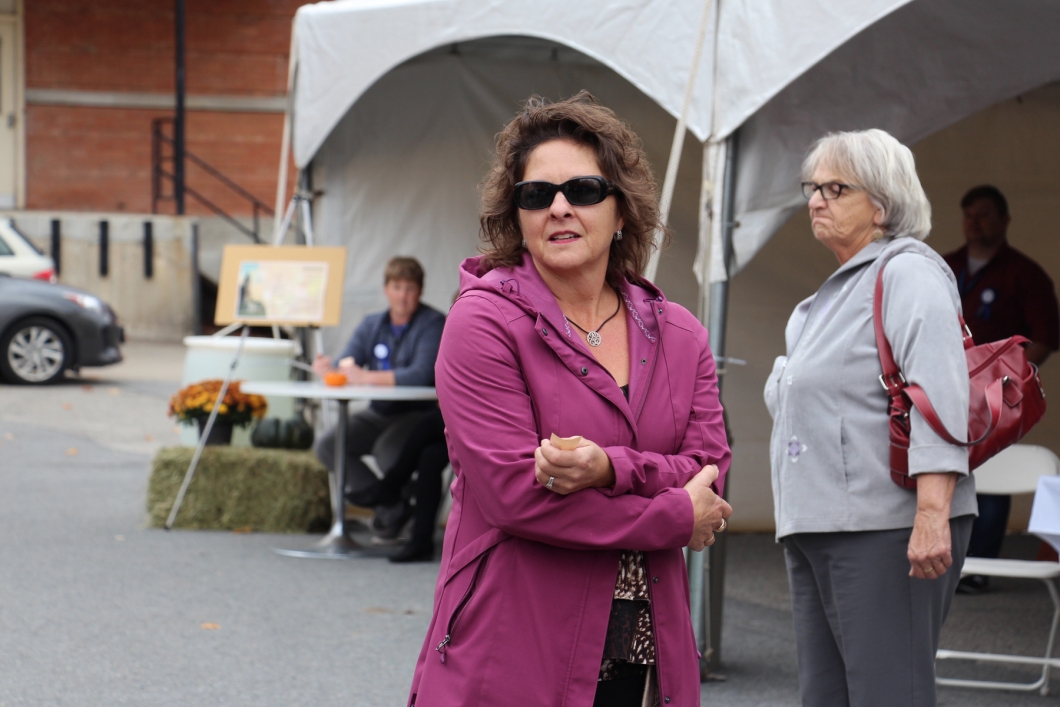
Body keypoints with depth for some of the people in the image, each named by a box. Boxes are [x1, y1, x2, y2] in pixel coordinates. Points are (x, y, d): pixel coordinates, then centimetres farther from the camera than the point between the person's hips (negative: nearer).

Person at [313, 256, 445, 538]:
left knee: (387, 449, -35)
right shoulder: (371, 325, 9)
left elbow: (422, 374, -26)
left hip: (420, 414, -7)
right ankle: (390, 506, -6)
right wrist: (329, 369, -24)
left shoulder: (433, 324, -10)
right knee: (327, 445, -12)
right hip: (379, 414, 7)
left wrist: (366, 377, -29)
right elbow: (346, 365, 2)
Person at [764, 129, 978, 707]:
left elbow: (939, 395, -19)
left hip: (885, 529, -10)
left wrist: (932, 513, -29)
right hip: (816, 529, 10)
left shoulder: (907, 274, -7)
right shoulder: (840, 287, 23)